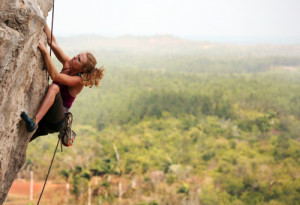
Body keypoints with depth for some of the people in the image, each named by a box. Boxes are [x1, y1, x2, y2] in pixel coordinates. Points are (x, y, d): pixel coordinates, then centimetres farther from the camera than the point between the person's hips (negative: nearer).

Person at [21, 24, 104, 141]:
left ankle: (34, 122, -51)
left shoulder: (79, 81, -13)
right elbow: (52, 42, 5)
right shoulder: (67, 65, 6)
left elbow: (54, 75, -26)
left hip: (56, 121, -9)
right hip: (44, 119, 9)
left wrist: (45, 52, -27)